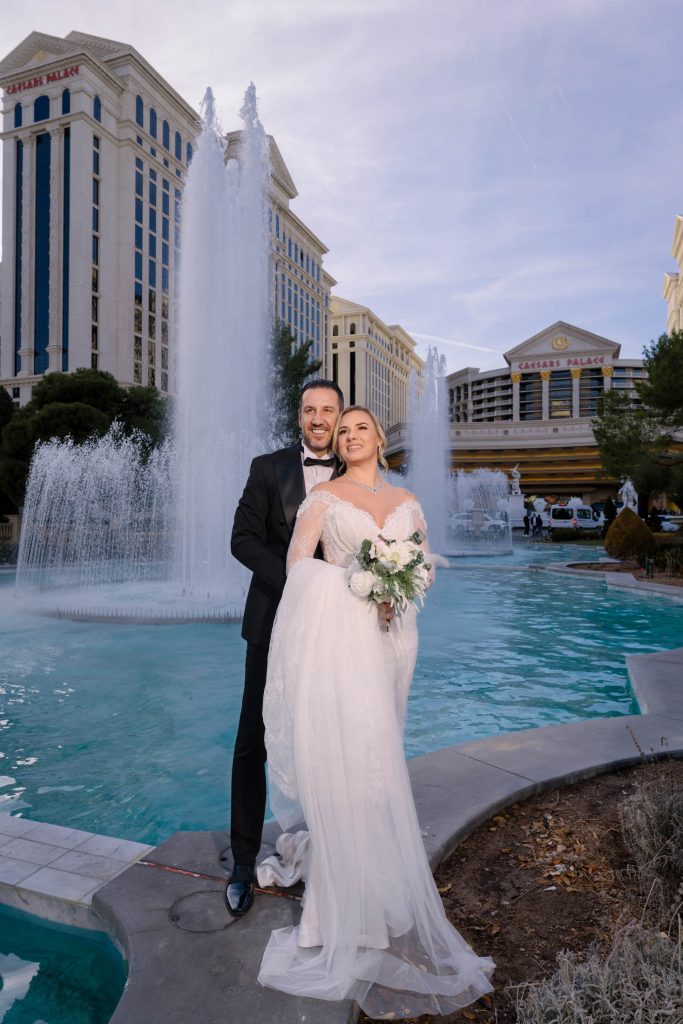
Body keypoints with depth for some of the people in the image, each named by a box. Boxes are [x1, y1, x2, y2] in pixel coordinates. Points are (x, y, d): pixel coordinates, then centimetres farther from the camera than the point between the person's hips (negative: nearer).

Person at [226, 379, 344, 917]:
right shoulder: (269, 468, 2)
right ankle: (244, 862, 16)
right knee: (254, 743, 3)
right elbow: (243, 539, -4)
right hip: (276, 621, -1)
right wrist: (294, 582, -15)